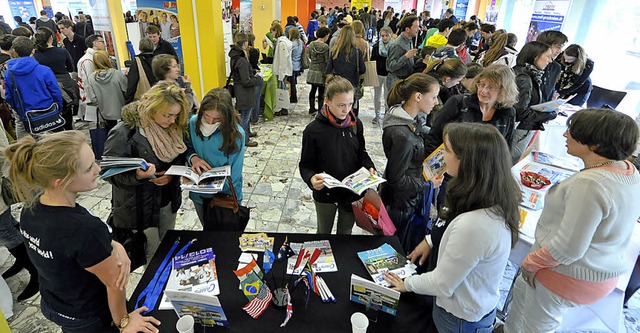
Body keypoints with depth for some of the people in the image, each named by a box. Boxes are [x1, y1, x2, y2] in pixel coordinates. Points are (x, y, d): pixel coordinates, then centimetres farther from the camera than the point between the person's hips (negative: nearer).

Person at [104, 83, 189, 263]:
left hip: (168, 201, 6)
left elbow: (180, 159, 7)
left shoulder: (173, 128, -3)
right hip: (139, 207, -5)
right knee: (153, 259, 10)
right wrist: (137, 176, -35)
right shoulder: (124, 132, -21)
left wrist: (172, 174, -13)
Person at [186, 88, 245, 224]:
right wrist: (192, 157, -19)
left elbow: (232, 175, -21)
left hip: (225, 196, -3)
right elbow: (186, 148, 2)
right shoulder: (193, 123, -13)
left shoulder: (236, 134, -24)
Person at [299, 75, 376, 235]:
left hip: (352, 192, 3)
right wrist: (311, 178, -33)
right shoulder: (313, 130, -19)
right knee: (324, 233, 22)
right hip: (325, 194, -2)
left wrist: (369, 167, -13)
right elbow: (306, 165, -12)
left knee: (346, 232, 24)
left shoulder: (356, 124, -8)